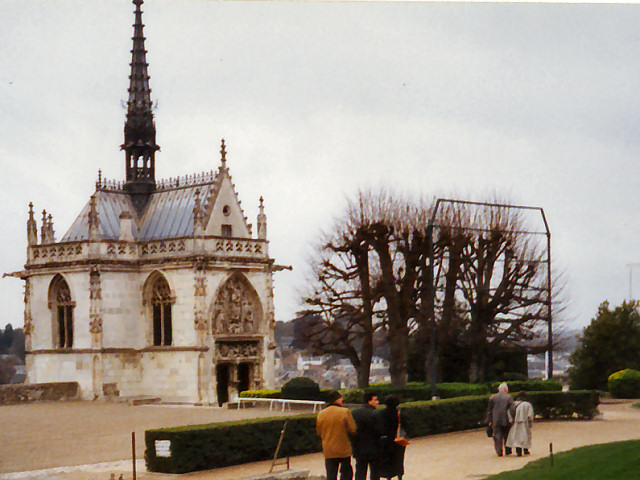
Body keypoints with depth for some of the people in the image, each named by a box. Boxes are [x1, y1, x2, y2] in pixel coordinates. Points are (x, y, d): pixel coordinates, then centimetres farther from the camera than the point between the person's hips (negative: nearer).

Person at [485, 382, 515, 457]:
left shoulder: (492, 397, 4)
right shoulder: (508, 397, -3)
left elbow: (489, 410, 6)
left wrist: (489, 420, 10)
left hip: (495, 421, 1)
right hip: (506, 420, -1)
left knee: (497, 436, 2)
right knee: (507, 436, 13)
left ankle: (499, 452, -5)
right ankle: (507, 451, 17)